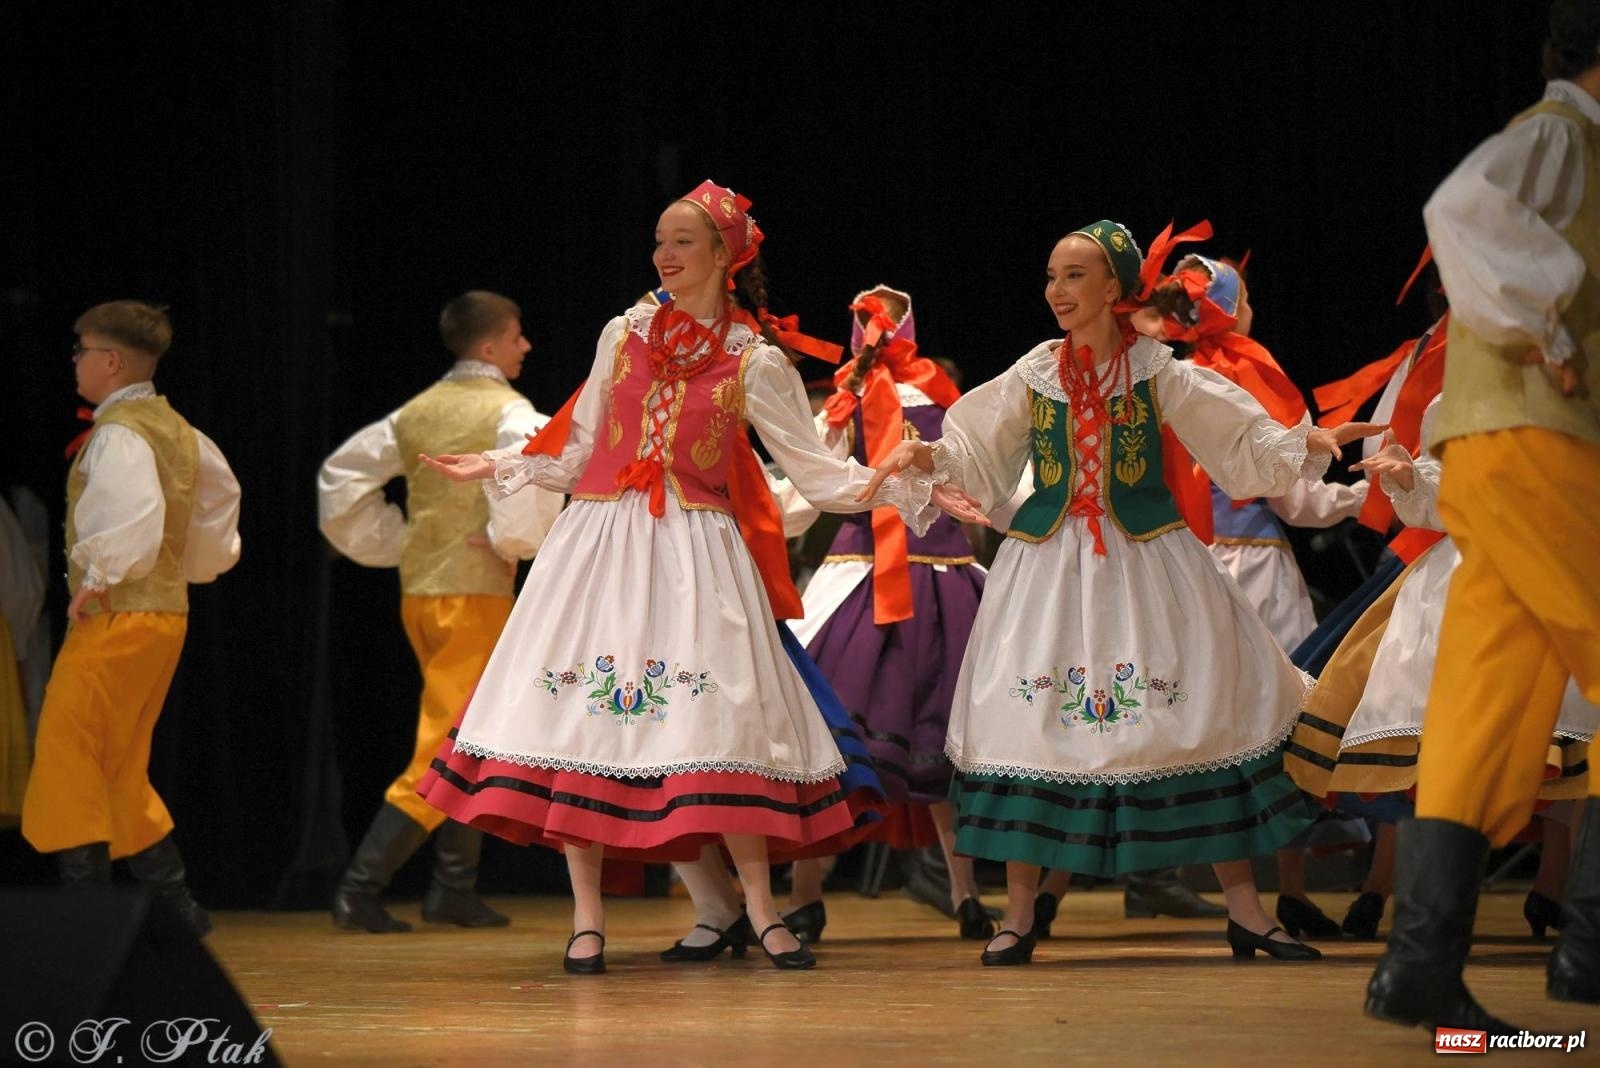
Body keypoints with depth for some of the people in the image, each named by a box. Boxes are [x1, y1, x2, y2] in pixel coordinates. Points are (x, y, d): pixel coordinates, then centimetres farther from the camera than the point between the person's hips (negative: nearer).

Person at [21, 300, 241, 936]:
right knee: (120, 770, 17)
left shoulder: (117, 434, -14)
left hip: (117, 617, -10)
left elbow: (133, 517, -29)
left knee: (64, 758, -7)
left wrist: (97, 580, -18)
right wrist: (195, 568, 26)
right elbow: (221, 491, 24)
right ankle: (176, 907, 17)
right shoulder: (175, 429, 14)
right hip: (168, 613, 10)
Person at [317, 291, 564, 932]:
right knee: (448, 744, -5)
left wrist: (391, 543, 16)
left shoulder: (418, 411, 11)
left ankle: (455, 889, 15)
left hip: (417, 589, 7)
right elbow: (534, 487, -26)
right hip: (474, 591, -7)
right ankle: (360, 888, -11)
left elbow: (342, 475, 15)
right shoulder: (509, 412, -8)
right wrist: (516, 541, -9)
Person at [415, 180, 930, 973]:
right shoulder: (624, 335, 11)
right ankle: (586, 919, 0)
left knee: (721, 723, -10)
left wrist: (892, 487, -13)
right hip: (601, 542, 3)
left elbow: (816, 470, 0)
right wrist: (495, 468, 18)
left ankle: (761, 912, -1)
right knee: (579, 715, -5)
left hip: (693, 552, -2)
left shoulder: (755, 361, 2)